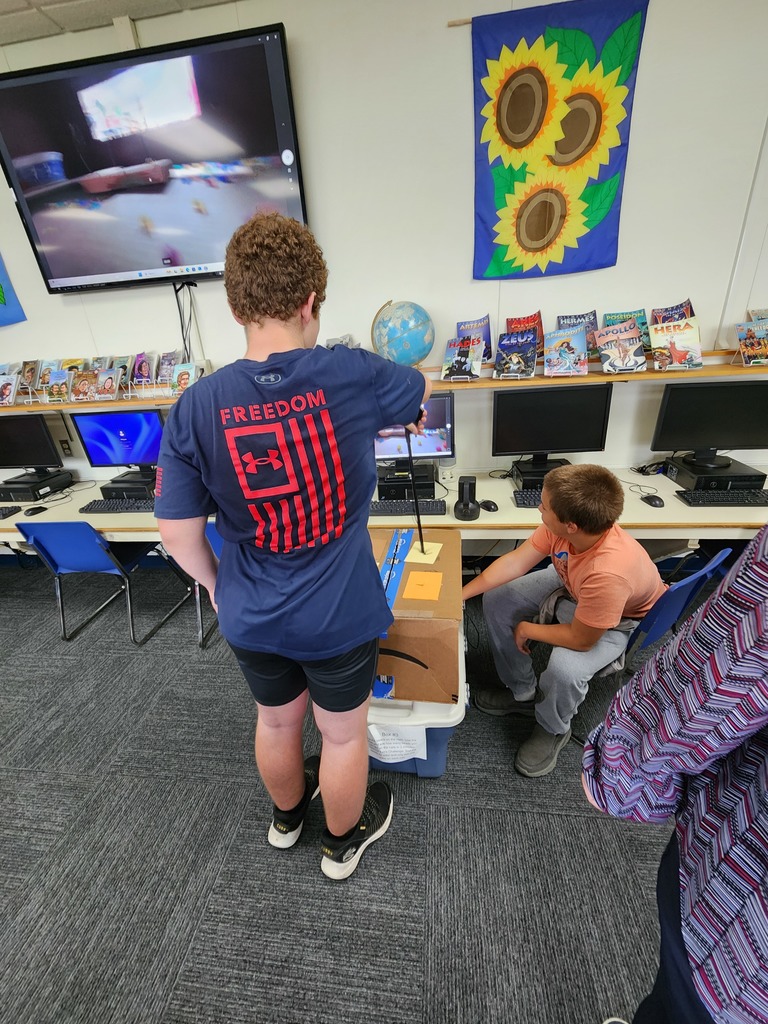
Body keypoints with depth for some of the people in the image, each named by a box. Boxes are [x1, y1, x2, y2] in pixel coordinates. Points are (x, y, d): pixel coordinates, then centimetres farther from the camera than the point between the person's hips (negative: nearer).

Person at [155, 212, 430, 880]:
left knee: (277, 721, 30)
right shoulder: (352, 375, -18)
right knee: (344, 734, 24)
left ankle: (287, 815, 62)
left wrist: (215, 584, 11)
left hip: (250, 618, 3)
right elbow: (423, 387, 5)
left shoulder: (196, 407, -13)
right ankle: (344, 840, 54)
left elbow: (178, 532, -8)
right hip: (339, 617, -2)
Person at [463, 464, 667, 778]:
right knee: (496, 599, -3)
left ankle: (552, 729, 7)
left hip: (621, 620, -6)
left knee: (564, 668, -31)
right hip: (570, 586, 7)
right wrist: (460, 595, -14)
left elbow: (581, 639, -29)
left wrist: (527, 629, -13)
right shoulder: (563, 526, -28)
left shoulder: (609, 572, -44)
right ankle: (522, 693, 17)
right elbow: (515, 562, -15)